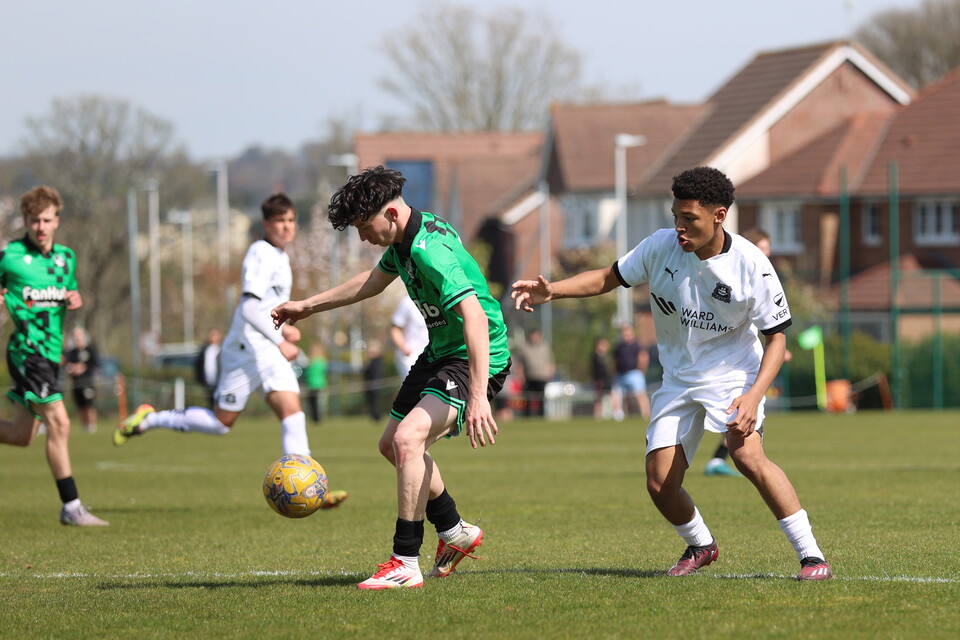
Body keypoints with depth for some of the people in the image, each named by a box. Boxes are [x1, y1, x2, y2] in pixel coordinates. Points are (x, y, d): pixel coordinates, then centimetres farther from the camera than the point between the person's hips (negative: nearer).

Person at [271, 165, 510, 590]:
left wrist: (478, 397, -46)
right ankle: (455, 532, 36)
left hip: (476, 359, -11)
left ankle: (405, 564, -23)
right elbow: (375, 280, 24)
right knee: (392, 446, 19)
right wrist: (308, 306, 31)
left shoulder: (432, 250, -29)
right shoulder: (404, 240, 2)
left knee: (408, 438, -28)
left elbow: (475, 318, -39)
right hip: (439, 352, 11)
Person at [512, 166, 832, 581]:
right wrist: (550, 291, -14)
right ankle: (700, 546, 29)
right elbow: (608, 278, 2)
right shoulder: (661, 247, -11)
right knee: (659, 484, -3)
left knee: (747, 454, -30)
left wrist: (754, 395, -25)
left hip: (733, 372, -4)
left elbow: (776, 336, -11)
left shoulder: (751, 266, -19)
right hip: (678, 380, 4)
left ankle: (811, 554, -23)